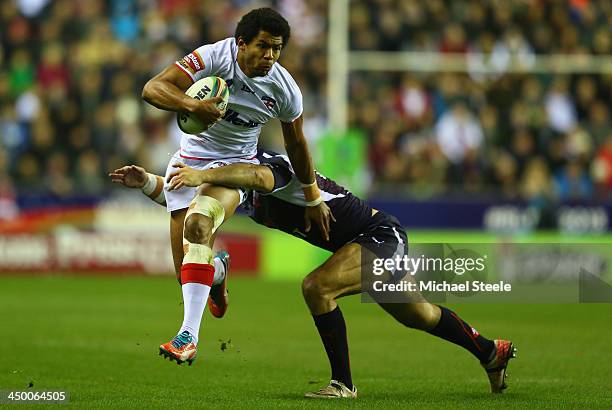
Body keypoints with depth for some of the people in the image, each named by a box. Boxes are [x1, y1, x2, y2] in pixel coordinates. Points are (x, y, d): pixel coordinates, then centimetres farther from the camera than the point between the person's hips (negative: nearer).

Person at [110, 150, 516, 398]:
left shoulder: (272, 163, -23)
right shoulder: (248, 199, 5)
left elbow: (259, 176, -48)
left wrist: (202, 175, -59)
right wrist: (146, 181, -11)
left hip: (382, 234, -11)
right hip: (383, 239, 11)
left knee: (316, 287, -28)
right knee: (417, 315, 26)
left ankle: (343, 383, -18)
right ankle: (491, 350, 47)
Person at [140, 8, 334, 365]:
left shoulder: (285, 90, -11)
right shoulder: (212, 58, -19)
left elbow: (297, 143, 6)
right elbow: (153, 89, -27)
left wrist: (313, 198, 17)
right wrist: (192, 105, -46)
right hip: (190, 160, 1)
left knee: (198, 223, -34)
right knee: (188, 273, -3)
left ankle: (189, 336, -42)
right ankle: (216, 272, 40)